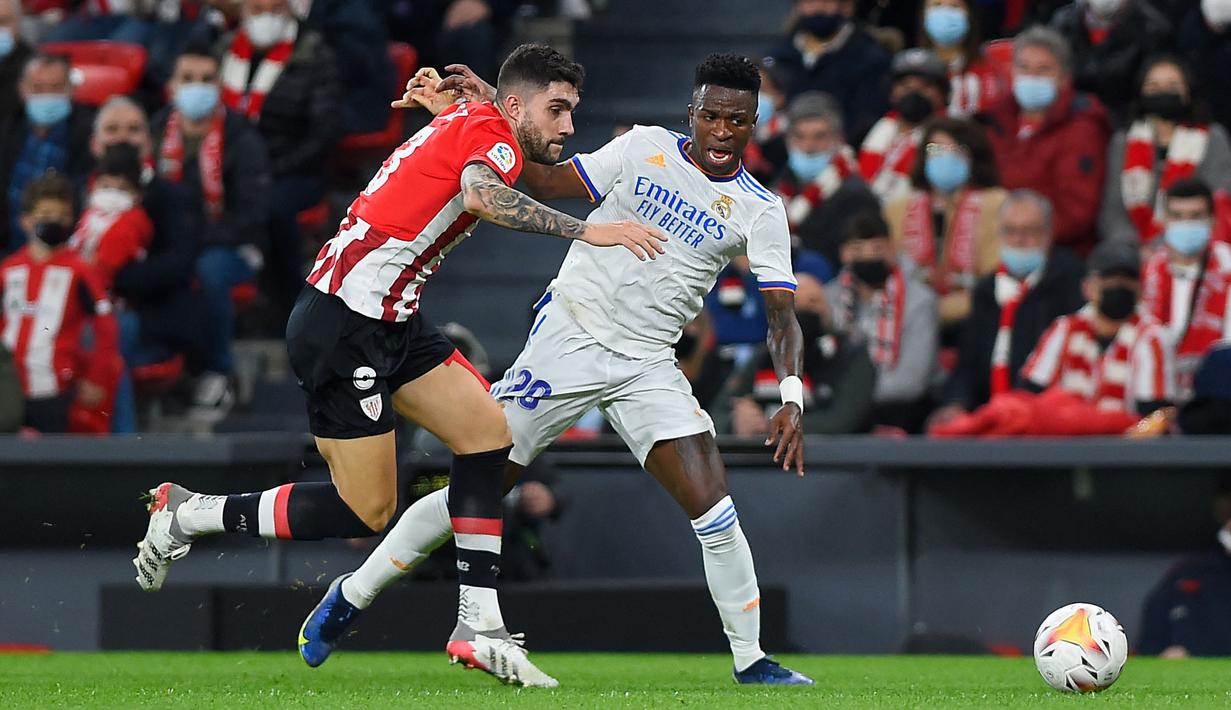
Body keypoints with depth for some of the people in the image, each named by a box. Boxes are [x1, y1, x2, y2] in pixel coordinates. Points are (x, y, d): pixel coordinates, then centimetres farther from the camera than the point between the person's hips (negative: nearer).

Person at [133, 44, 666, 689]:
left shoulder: (465, 122, 18)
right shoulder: (490, 130, -13)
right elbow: (482, 194, -32)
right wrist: (585, 229, -33)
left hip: (388, 321, 10)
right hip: (342, 325, -10)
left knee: (487, 430, 2)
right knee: (367, 510, -5)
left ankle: (479, 627, 1)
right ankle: (186, 515, 9)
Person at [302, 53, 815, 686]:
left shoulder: (759, 211, -1)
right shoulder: (646, 147, 1)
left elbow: (782, 312, -6)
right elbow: (548, 183, 9)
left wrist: (792, 398, -20)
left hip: (648, 366, 1)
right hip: (567, 340, -1)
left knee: (713, 506, -14)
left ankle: (750, 660, -1)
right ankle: (351, 597, 13)